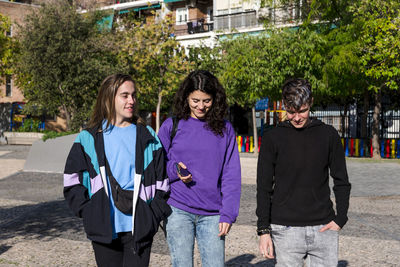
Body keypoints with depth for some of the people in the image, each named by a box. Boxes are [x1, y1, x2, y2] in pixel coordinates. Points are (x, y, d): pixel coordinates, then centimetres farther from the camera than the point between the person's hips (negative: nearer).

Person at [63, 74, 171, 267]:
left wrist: (155, 214, -2)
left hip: (139, 229, 0)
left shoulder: (147, 137, 7)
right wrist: (88, 212, -4)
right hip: (104, 230, 1)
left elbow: (162, 181, 8)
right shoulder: (89, 138, 5)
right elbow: (72, 180, 6)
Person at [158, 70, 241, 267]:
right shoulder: (171, 126, 4)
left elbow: (231, 175, 4)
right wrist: (174, 170, -12)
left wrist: (228, 214, -4)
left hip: (212, 214, 1)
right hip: (178, 211, -1)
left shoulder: (225, 129, 6)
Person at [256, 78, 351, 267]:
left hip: (324, 229, 2)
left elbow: (341, 181, 11)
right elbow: (264, 188, 2)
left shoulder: (328, 135, 6)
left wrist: (340, 218, -1)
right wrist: (263, 230, -4)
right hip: (285, 230, -2)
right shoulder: (273, 138, 1)